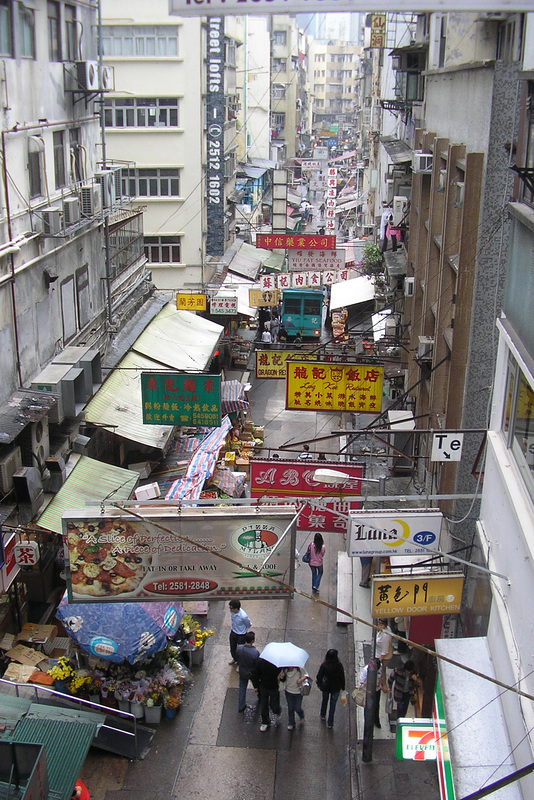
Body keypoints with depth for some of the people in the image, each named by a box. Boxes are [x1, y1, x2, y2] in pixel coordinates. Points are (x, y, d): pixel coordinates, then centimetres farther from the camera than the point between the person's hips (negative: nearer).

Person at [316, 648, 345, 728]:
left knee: (324, 700, 27)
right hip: (336, 688, -1)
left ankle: (323, 715, 49)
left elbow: (319, 676, -12)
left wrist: (320, 685, 7)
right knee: (333, 704, 13)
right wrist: (343, 687, 3)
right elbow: (342, 677, -11)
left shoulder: (324, 665, -20)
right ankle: (330, 723, 16)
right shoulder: (339, 665, -21)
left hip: (326, 687, 1)